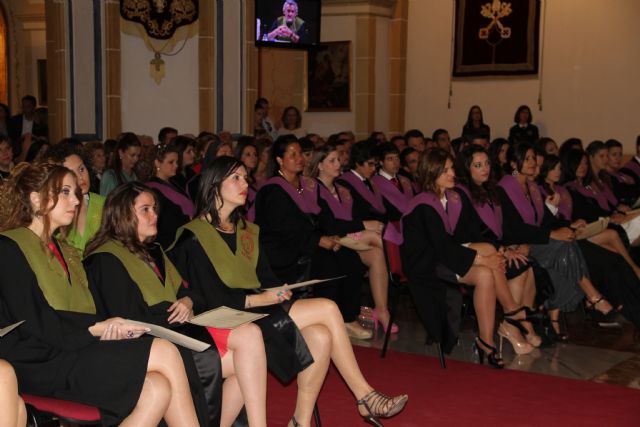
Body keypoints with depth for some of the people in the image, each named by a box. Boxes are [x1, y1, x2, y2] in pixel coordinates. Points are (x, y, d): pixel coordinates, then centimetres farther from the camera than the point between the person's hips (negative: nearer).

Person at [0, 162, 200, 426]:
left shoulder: (63, 251, 25)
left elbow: (81, 314, 14)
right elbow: (34, 322, -13)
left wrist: (110, 329, -8)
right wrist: (98, 327, -12)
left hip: (70, 352, 8)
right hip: (39, 363, -7)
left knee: (157, 389, -21)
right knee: (165, 352, -20)